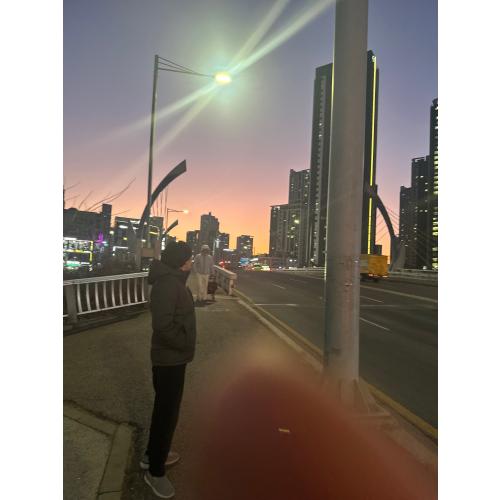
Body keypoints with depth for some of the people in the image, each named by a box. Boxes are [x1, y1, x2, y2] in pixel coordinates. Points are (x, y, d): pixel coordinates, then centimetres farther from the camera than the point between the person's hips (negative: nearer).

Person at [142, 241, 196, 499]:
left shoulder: (173, 280, 7)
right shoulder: (167, 284, -25)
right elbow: (163, 325, -32)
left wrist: (183, 344, 10)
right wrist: (185, 344, -18)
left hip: (172, 357, 10)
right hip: (170, 359, -10)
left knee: (165, 409, 23)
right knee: (167, 412, 5)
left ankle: (152, 455, 42)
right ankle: (155, 471, 24)